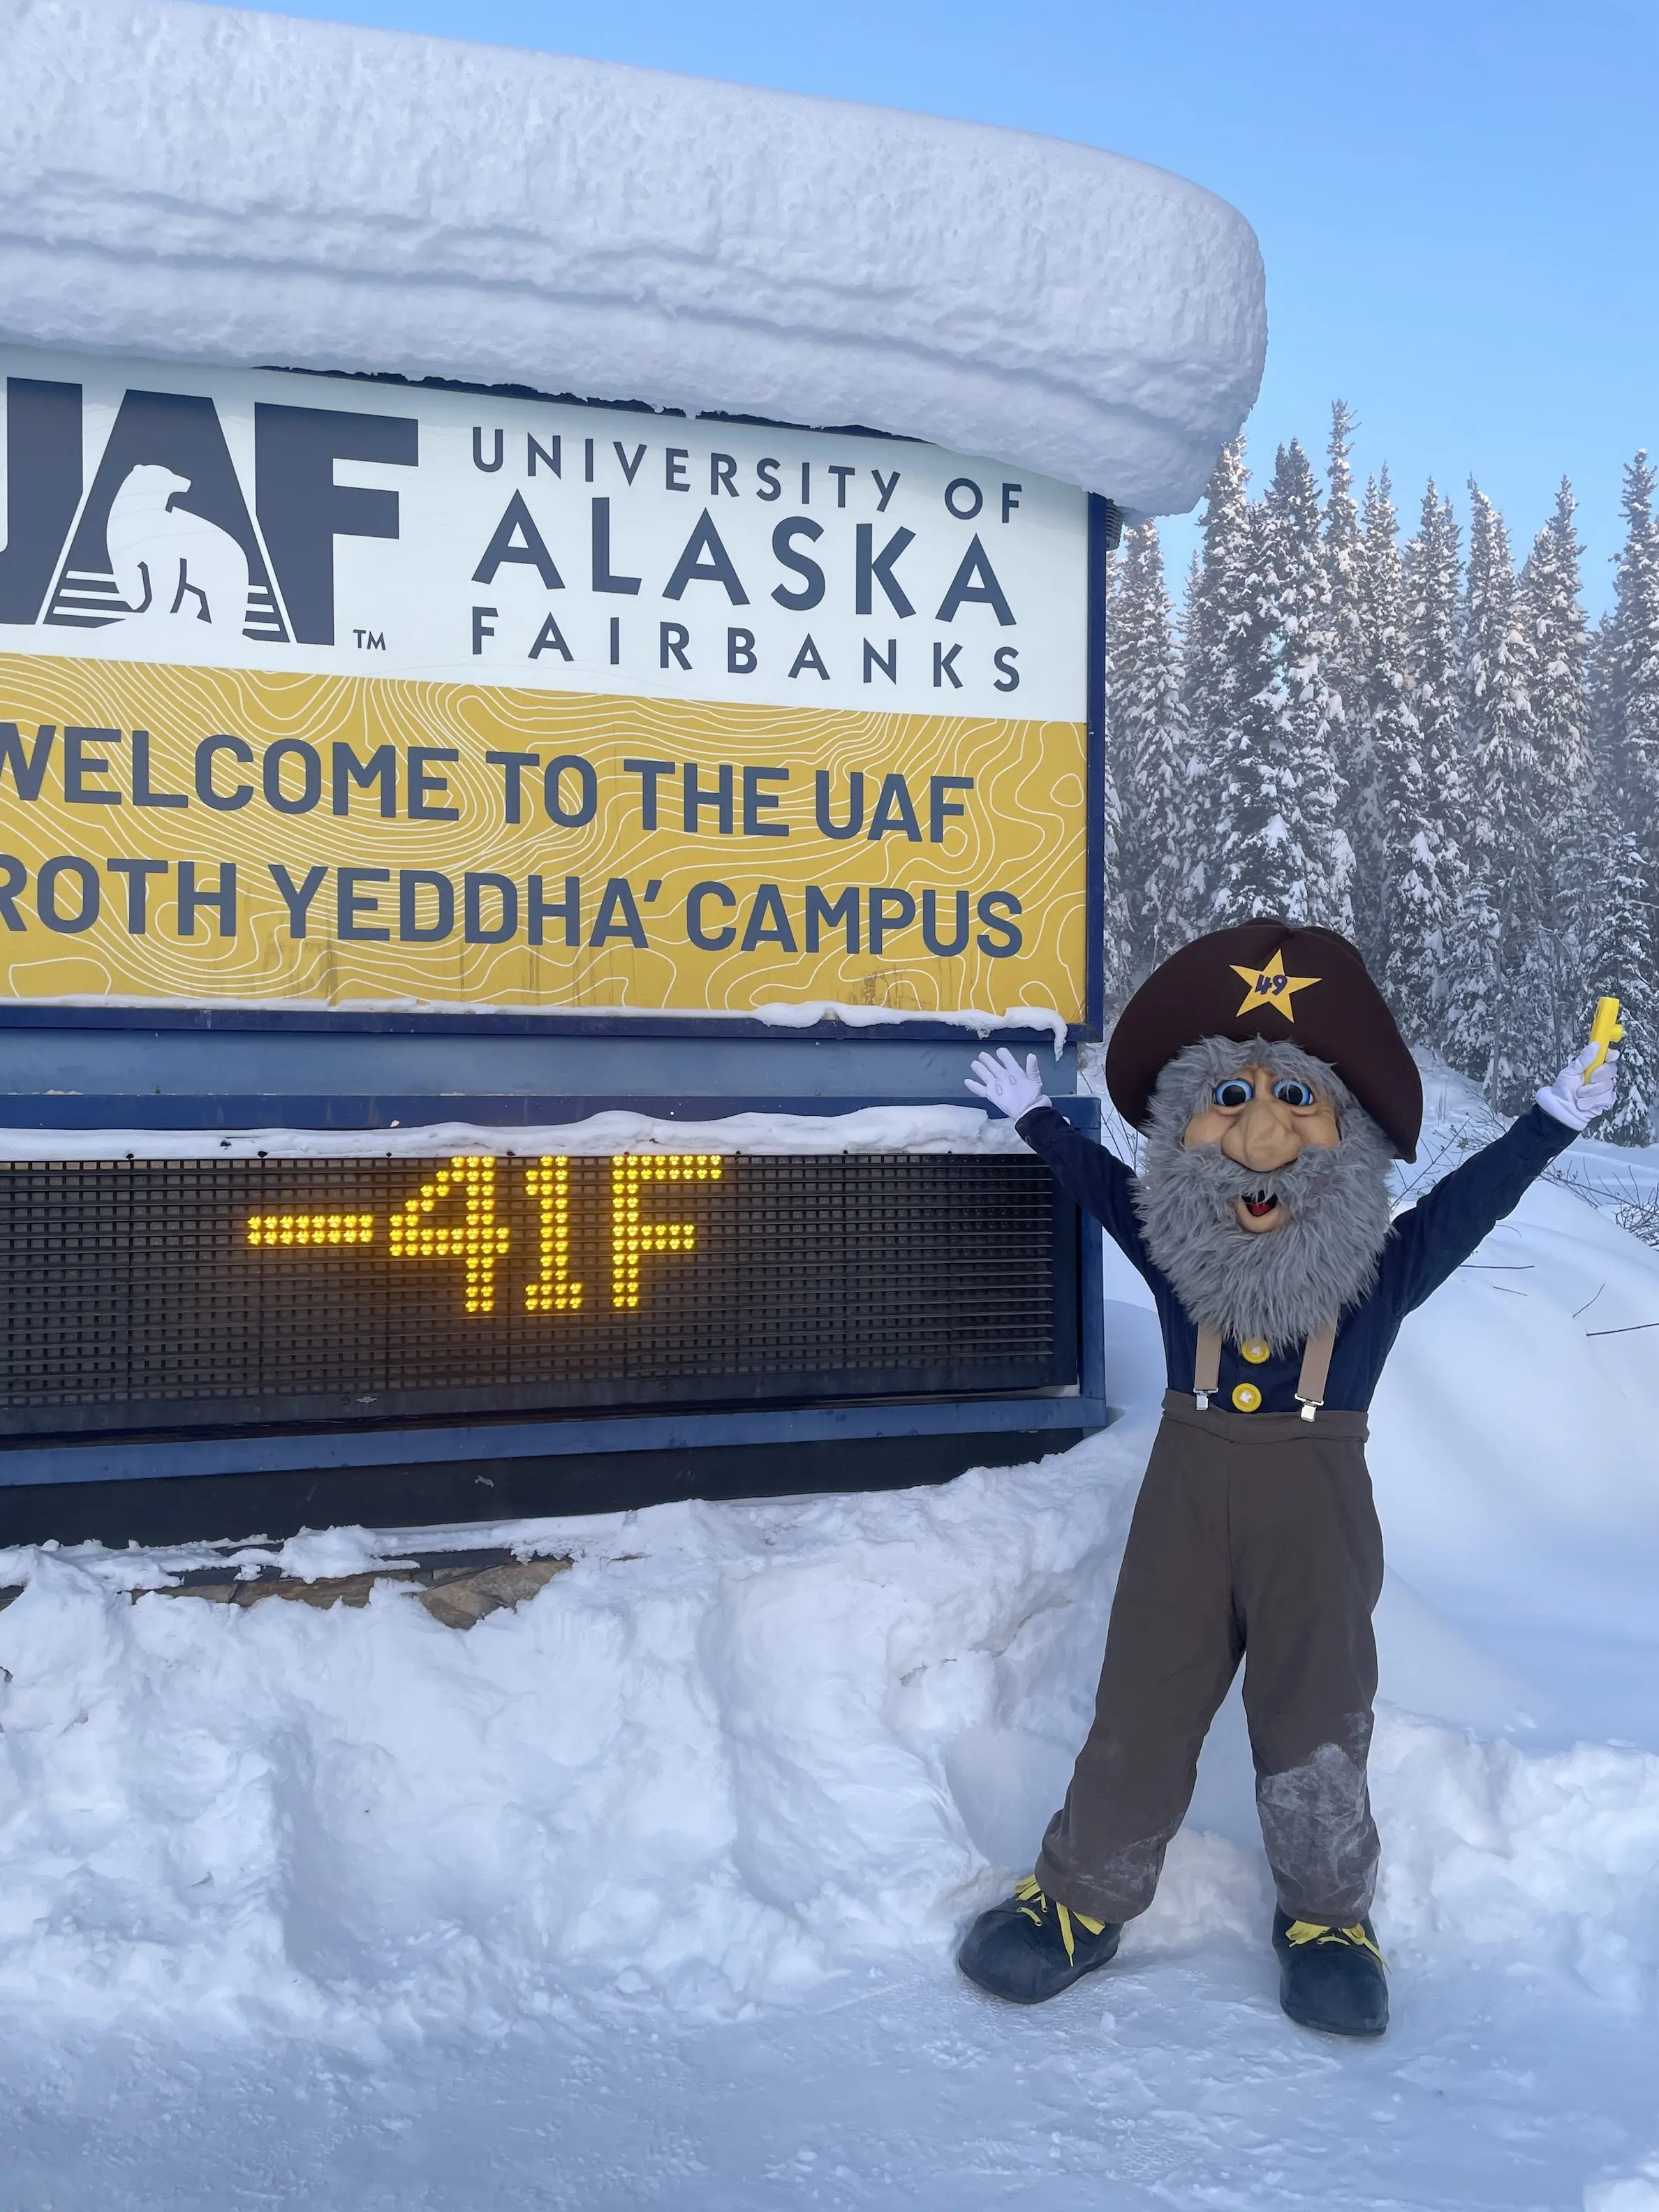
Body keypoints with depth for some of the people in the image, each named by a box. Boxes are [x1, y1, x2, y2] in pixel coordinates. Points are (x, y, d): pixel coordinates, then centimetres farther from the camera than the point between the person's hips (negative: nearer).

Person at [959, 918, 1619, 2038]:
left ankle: (1328, 1914, 26)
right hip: (1188, 1500, 1)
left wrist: (1557, 1117, 3)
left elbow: (1471, 1198, 3)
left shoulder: (1380, 1275, -5)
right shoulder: (1176, 1257, -1)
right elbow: (1104, 1183, 13)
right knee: (1141, 1710, 5)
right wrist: (1033, 1117, 23)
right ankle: (1083, 1897, 19)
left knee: (1318, 1724, 6)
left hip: (1318, 1513, -1)